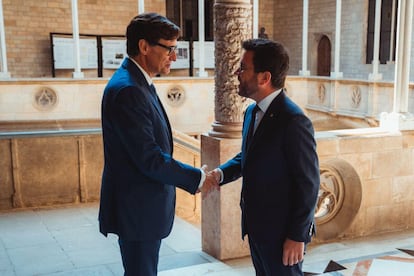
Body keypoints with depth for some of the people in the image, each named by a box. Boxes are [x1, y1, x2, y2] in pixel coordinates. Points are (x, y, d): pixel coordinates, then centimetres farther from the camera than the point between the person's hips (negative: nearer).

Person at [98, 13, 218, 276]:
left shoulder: (140, 84, 10)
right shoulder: (127, 89, -22)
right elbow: (149, 158, -24)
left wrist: (194, 175, 12)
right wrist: (197, 178, -14)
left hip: (144, 207, 10)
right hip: (137, 210, -10)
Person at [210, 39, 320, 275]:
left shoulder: (294, 120, -22)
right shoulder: (253, 112, 4)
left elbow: (308, 184, -19)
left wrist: (297, 236, -16)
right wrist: (221, 173, -2)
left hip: (281, 232, -8)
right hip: (256, 226, 8)